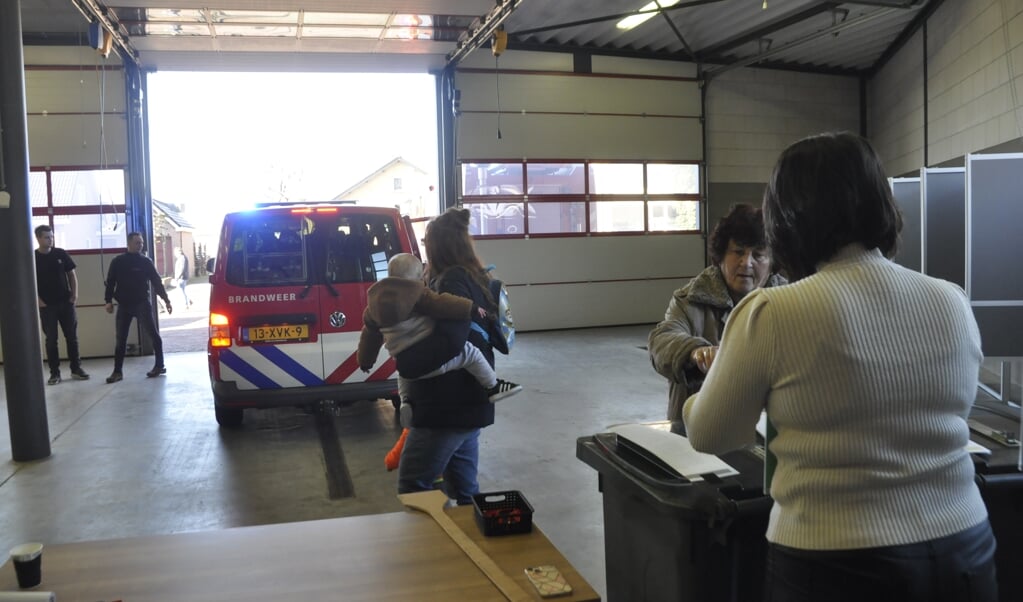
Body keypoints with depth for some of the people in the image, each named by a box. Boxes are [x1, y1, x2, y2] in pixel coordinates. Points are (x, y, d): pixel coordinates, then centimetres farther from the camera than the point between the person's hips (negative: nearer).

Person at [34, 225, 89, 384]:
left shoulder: (61, 254, 2)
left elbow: (71, 274, 8)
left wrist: (75, 294, -2)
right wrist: (38, 300, -10)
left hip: (66, 302, 2)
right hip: (47, 306, -2)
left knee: (72, 337, 6)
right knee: (51, 340, 3)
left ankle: (76, 369, 15)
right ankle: (54, 373, 9)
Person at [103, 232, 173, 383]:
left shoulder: (146, 261, 3)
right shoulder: (117, 262, 4)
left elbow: (156, 282, 4)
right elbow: (110, 282, 6)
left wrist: (166, 300, 0)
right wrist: (108, 301, -4)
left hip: (142, 303, -1)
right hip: (124, 305, 1)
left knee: (153, 334, -3)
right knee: (120, 339, 2)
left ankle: (159, 365, 8)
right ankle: (117, 371, 8)